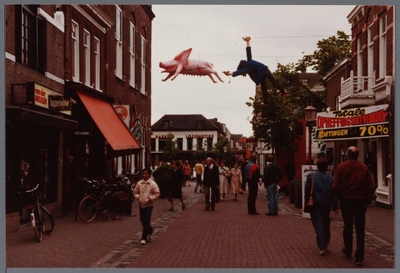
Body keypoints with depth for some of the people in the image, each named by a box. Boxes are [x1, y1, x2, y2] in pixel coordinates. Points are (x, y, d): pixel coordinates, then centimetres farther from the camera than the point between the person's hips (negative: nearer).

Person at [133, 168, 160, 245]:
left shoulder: (153, 184, -5)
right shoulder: (139, 183, 5)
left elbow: (157, 193, -5)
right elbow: (135, 192, 14)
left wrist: (150, 198, -14)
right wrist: (138, 197, -4)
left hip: (149, 205, -4)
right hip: (141, 205, 4)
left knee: (146, 221, -11)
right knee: (143, 221, 13)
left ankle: (144, 238, -3)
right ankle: (150, 230, 42)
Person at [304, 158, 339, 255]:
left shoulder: (311, 176, -3)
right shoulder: (330, 179, 1)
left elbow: (307, 191, -2)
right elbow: (334, 193, -1)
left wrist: (306, 203, 6)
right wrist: (335, 207, 3)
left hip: (315, 205, -2)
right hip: (326, 205, 2)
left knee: (318, 225, -2)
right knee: (326, 225, 17)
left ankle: (322, 247, -9)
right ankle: (325, 244, 30)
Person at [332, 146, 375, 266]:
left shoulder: (341, 167, -7)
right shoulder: (364, 168, -3)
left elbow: (335, 186, -9)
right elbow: (371, 186, -3)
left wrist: (340, 197, 8)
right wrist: (367, 199, 10)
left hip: (346, 201, 0)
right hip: (361, 201, 1)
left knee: (348, 226, 16)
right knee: (360, 229, 4)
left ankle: (348, 251, 30)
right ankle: (359, 257, 0)